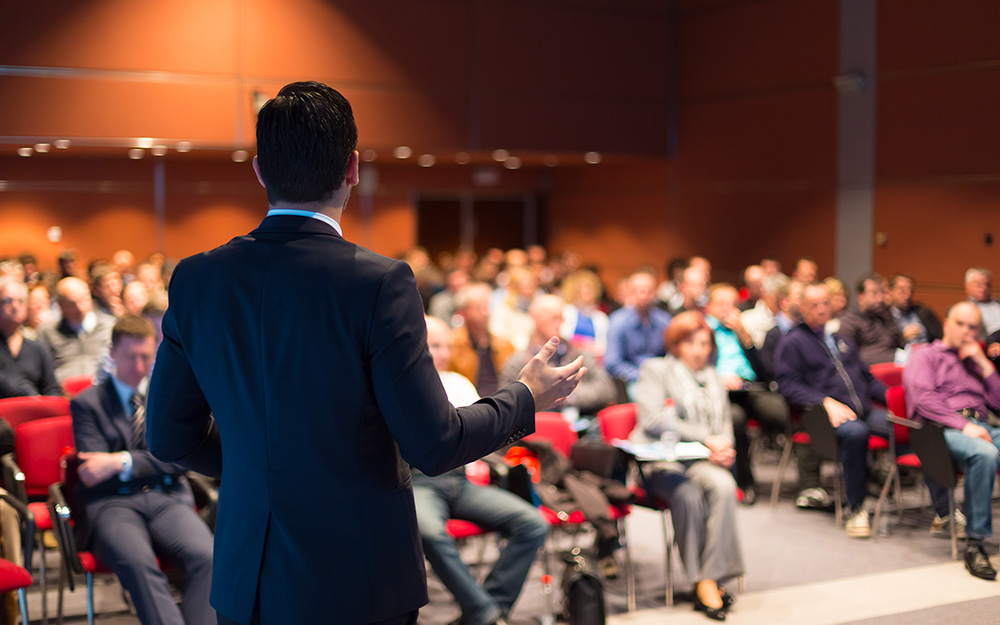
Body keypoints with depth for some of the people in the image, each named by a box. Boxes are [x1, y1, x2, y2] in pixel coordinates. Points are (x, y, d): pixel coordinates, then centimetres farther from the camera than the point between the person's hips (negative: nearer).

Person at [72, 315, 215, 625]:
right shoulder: (87, 403, 12)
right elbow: (95, 473, 3)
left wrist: (123, 462, -8)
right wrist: (152, 462, -4)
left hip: (167, 498, 2)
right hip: (112, 503, -2)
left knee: (206, 557, -31)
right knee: (137, 563, -37)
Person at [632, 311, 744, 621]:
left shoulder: (714, 378, 27)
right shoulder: (655, 370, 9)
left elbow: (725, 423, 26)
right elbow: (653, 420, -7)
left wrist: (723, 449, -1)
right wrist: (706, 438, -13)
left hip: (703, 461, 4)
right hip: (660, 461, -4)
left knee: (724, 486, -32)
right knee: (688, 494, -36)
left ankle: (713, 579, -32)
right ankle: (702, 582, -28)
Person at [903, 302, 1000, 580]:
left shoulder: (977, 363, 34)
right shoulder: (925, 357, 16)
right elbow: (924, 399, -3)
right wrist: (963, 426, -15)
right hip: (941, 429, -5)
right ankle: (974, 544, -32)